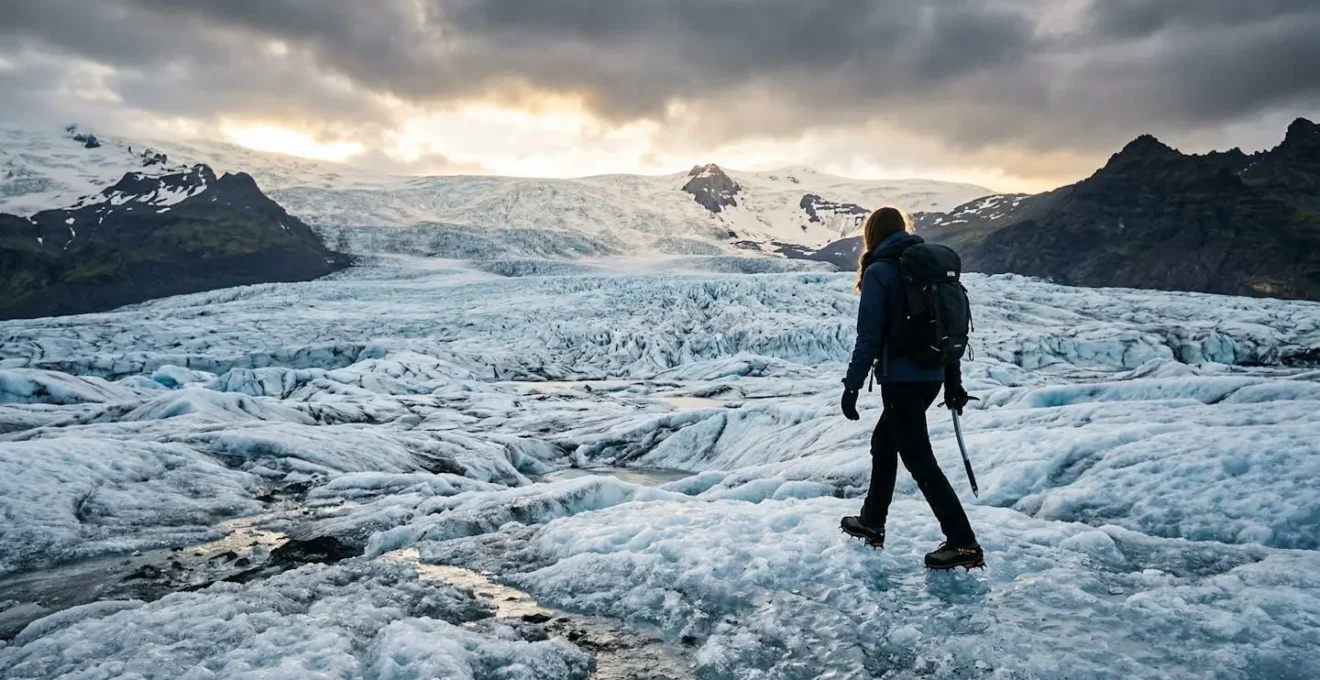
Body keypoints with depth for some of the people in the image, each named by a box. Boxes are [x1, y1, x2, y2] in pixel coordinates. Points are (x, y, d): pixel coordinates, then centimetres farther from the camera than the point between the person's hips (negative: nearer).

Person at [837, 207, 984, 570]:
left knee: (919, 460, -2)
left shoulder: (879, 272, -9)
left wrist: (852, 386, -8)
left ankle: (963, 543, -2)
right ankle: (872, 523, 31)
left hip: (901, 379, -8)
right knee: (883, 442, 21)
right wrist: (953, 381, 19)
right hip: (931, 376, 8)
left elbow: (869, 336, -14)